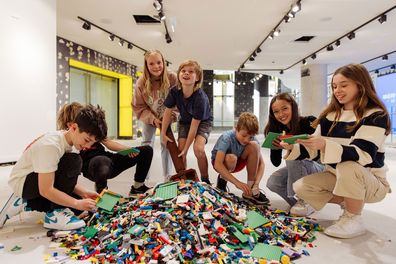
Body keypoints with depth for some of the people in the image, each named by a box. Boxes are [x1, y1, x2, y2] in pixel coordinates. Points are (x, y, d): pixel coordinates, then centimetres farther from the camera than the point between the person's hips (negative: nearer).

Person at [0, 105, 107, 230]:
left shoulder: (67, 140, -5)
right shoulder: (51, 146, -31)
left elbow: (65, 179, 1)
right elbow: (45, 190, -30)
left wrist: (84, 193, -13)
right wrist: (78, 203, -27)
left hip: (34, 180, 9)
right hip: (21, 182, -9)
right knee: (74, 162, -27)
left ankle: (25, 203, 12)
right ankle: (55, 214, -16)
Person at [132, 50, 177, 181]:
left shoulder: (172, 78, -26)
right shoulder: (141, 83, -22)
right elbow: (138, 106, -13)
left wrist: (172, 115, -21)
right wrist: (153, 119, -21)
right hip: (149, 118, 1)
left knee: (166, 145, 3)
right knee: (147, 145, 4)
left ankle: (168, 176, 16)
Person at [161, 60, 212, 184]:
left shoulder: (200, 98, -35)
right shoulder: (174, 91, -23)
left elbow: (194, 125, -30)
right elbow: (168, 112, -8)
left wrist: (186, 148, -23)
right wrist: (163, 134, -4)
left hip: (203, 122, -4)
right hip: (185, 121, 4)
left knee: (198, 149, -25)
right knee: (180, 149, -10)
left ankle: (205, 180, -2)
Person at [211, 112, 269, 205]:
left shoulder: (252, 140, -19)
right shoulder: (227, 138, -32)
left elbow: (261, 163, -18)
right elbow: (217, 164, -40)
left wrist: (256, 183, -34)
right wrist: (237, 182, -46)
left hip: (238, 162, 4)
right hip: (221, 163, -4)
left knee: (254, 145, -25)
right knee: (231, 158, -39)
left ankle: (251, 190, -18)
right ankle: (222, 179, -3)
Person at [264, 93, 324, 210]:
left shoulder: (310, 122, -20)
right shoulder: (278, 130, -5)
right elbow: (276, 163, -7)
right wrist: (275, 147, -27)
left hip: (319, 167, -5)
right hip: (297, 169, 5)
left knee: (292, 157, -31)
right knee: (272, 183, -18)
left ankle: (306, 200, -13)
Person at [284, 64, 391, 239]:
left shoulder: (375, 115, -17)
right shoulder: (329, 115, 0)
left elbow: (363, 154, -32)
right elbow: (312, 150, -1)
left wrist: (325, 145, -48)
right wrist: (292, 147, -22)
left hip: (371, 183, -6)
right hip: (337, 178, 6)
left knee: (347, 166, -37)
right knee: (300, 187, -14)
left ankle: (354, 219, -12)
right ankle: (349, 203, 9)